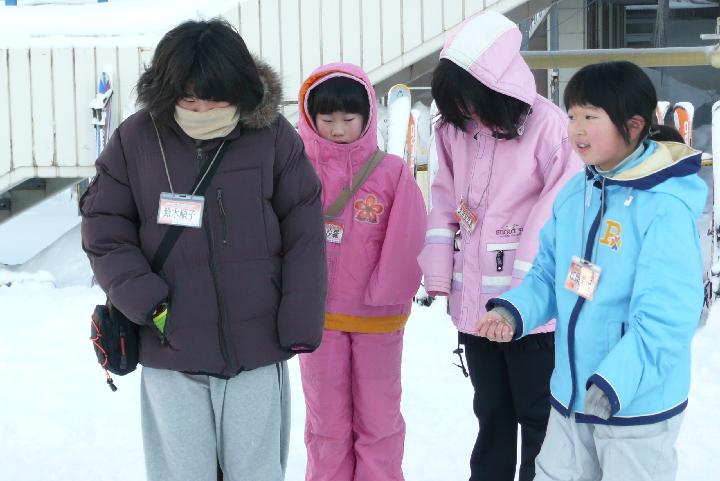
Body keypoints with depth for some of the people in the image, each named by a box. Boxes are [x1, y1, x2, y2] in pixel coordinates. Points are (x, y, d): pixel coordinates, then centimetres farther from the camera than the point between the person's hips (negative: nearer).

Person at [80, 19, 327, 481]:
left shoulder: (274, 136, -3)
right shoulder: (135, 140, -2)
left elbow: (304, 235, 0)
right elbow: (104, 231, 4)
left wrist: (301, 323, -2)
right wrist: (144, 301, -8)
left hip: (259, 349, 0)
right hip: (169, 350, 0)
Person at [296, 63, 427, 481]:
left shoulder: (392, 171, -7)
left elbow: (405, 242, -8)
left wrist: (384, 292, -9)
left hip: (378, 316, -1)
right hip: (318, 313, 1)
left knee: (378, 416, 11)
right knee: (327, 417, 13)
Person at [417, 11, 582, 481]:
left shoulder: (546, 123, -15)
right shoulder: (454, 126, 4)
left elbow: (561, 205, -14)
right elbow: (446, 197, 10)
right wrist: (439, 270, 3)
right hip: (474, 299, 6)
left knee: (538, 414, 7)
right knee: (492, 409, 20)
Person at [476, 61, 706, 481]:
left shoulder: (666, 209, -21)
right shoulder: (574, 193, 3)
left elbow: (665, 316, -26)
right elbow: (550, 275, 12)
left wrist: (614, 383, -34)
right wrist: (513, 311, -8)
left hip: (638, 405, -7)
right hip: (571, 397, 7)